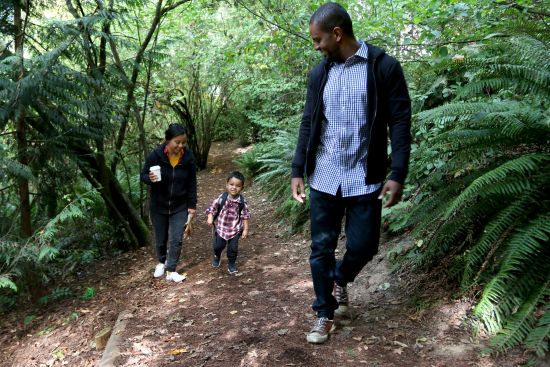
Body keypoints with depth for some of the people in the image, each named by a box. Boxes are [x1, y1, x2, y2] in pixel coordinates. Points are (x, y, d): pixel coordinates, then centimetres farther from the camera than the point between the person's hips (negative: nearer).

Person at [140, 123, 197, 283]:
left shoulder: (188, 157, -13)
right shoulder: (155, 155, -19)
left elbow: (192, 183, -3)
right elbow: (143, 176, -8)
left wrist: (192, 205, -2)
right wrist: (150, 178, -31)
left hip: (180, 207, 0)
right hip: (158, 206, 0)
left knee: (176, 240, -3)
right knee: (161, 239, 15)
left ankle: (171, 271, 12)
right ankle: (161, 262, 41)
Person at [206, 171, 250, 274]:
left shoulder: (242, 201, -12)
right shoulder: (222, 198, -14)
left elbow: (245, 216, -5)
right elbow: (213, 208, -3)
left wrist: (245, 229, -4)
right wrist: (210, 218, -18)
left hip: (235, 229, 0)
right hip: (221, 228, 0)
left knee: (233, 248, 4)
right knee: (218, 245, 10)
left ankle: (232, 264, 28)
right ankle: (216, 257, 44)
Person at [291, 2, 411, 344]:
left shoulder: (385, 67, -6)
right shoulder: (319, 73, 7)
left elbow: (400, 122, -7)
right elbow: (308, 124, 11)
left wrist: (398, 174, -14)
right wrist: (298, 171, 7)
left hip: (365, 178, -3)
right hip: (324, 177, 3)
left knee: (363, 247, 4)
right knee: (321, 247, 6)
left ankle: (340, 280, 37)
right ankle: (325, 314, 23)